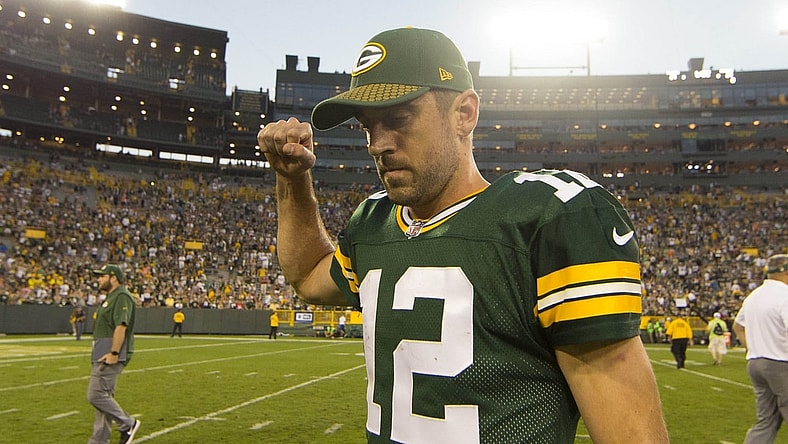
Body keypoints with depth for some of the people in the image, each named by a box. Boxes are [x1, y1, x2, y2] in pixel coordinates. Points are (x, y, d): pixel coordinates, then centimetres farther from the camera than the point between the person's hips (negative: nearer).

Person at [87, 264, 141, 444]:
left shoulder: (122, 297, -13)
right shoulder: (110, 298, 20)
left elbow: (121, 326, -22)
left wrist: (114, 353, -26)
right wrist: (106, 354, 19)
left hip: (111, 356, -11)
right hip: (103, 356, 11)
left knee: (96, 395, -11)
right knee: (104, 396, 13)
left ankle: (128, 424, 1)